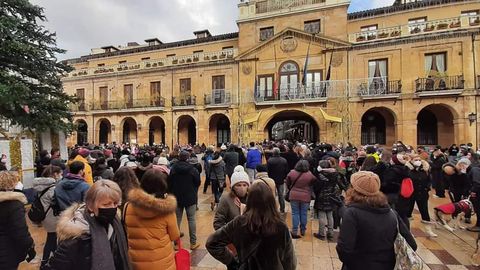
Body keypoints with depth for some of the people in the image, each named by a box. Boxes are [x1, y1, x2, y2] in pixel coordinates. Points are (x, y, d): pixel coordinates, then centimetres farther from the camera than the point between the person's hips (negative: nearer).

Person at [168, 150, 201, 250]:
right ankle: (193, 243, 13)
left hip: (177, 198, 2)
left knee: (177, 220, 12)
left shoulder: (173, 169, -7)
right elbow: (198, 182, -5)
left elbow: (169, 183, 0)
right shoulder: (192, 169, -12)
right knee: (191, 219, 7)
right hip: (190, 198, -2)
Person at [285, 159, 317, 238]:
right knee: (303, 214, 14)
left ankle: (294, 231, 10)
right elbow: (315, 184, 2)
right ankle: (303, 230, 28)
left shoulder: (292, 173, -9)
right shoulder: (310, 175, -12)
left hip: (294, 196, 0)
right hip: (305, 197, 0)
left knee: (295, 213, 9)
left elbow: (287, 184, 2)